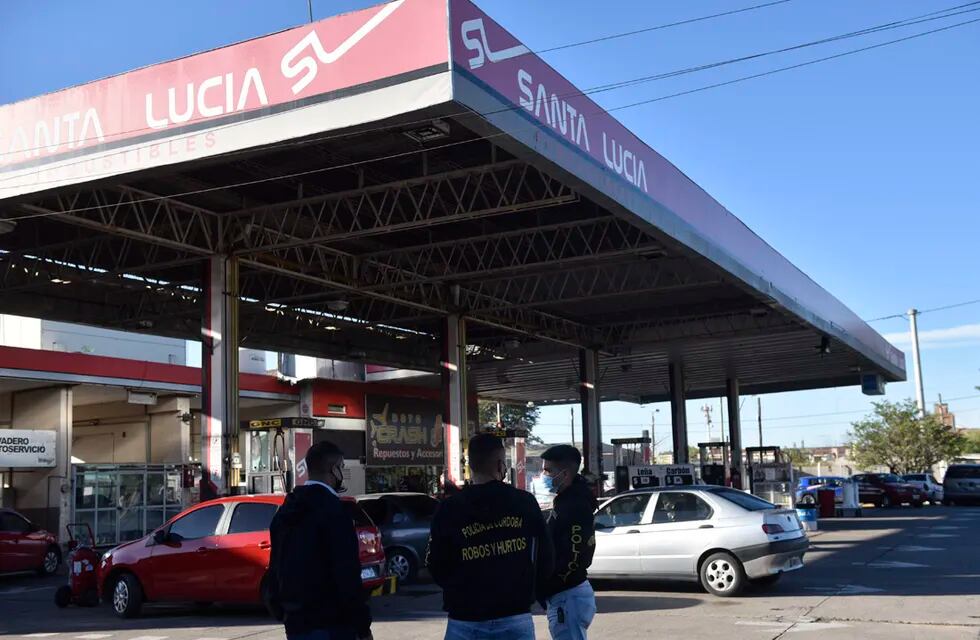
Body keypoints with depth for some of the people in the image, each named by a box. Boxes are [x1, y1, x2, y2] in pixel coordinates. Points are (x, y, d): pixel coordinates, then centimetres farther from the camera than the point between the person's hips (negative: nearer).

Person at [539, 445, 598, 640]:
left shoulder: (575, 507, -18)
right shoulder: (566, 501, 14)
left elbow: (572, 559, -24)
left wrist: (544, 590, -19)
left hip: (568, 597, -10)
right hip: (564, 595, 10)